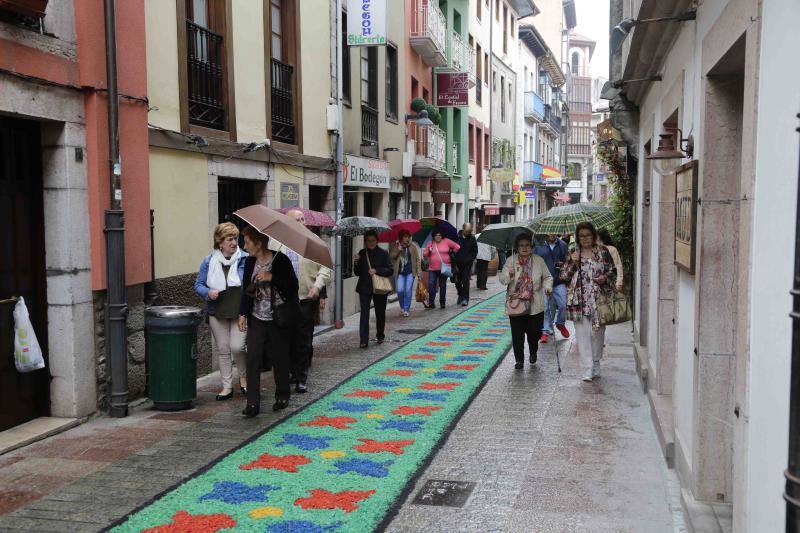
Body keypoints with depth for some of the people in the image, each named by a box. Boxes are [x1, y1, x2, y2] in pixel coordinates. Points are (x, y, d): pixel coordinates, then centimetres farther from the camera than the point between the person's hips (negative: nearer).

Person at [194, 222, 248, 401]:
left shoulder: (245, 259, -4)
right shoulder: (209, 261, 2)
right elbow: (198, 285, 6)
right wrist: (208, 292, -13)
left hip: (240, 312, -2)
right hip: (217, 313, 3)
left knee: (237, 347, -10)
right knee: (223, 350, 9)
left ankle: (244, 377, 18)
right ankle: (227, 387, 20)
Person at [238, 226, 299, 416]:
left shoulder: (280, 260, -10)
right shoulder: (250, 262, 6)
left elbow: (293, 286, -12)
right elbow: (247, 289, 13)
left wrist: (271, 277, -23)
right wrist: (242, 313, 8)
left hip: (278, 318, -4)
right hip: (257, 318, 4)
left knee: (280, 358, 7)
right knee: (253, 358, -5)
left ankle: (282, 396, 26)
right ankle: (252, 403, -2)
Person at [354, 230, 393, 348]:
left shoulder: (383, 253, -3)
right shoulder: (361, 254, 4)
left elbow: (390, 270, -7)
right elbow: (357, 273, 6)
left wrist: (376, 271, -20)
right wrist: (356, 263, -13)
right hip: (364, 288, 1)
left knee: (380, 313, 13)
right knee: (364, 313, -8)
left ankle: (380, 336, 33)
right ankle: (364, 340, -9)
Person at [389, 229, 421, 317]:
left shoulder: (413, 246, 3)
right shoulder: (396, 246, 6)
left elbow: (418, 259, 4)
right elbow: (391, 256, -1)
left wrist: (418, 272, 0)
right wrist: (398, 250, -16)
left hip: (410, 272, -1)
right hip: (400, 272, 1)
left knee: (408, 291, -3)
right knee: (400, 290, -6)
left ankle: (406, 309, 7)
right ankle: (402, 307, 18)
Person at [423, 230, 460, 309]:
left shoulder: (446, 241, 1)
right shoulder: (430, 243, 7)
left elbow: (457, 247, 6)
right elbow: (424, 254, 10)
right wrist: (428, 252, -9)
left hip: (444, 268, -1)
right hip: (433, 269, 1)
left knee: (443, 286, 7)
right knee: (431, 285, -9)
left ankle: (442, 303, 15)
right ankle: (431, 303, -5)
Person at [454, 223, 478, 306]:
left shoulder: (472, 238, 1)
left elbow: (475, 251, 8)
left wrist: (470, 259, -6)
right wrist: (454, 263, -5)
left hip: (467, 263, -1)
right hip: (457, 263, 1)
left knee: (465, 281, -9)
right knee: (457, 281, 8)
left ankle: (465, 298, -3)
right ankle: (460, 295, 31)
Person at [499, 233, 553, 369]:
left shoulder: (539, 260, 2)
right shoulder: (511, 261, 0)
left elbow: (547, 277, 10)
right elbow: (502, 280, -3)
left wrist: (548, 286, -11)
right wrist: (509, 275, -25)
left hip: (535, 305, 0)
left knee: (534, 332, 5)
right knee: (517, 334, 0)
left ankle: (533, 352, 35)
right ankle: (519, 360, 14)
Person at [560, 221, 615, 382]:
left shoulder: (602, 251, 5)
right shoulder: (573, 253, 7)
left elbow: (612, 271, 11)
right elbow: (563, 276, 6)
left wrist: (605, 278, -10)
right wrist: (572, 262, -10)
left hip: (599, 298, 0)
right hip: (579, 300, 0)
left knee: (598, 333, 9)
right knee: (583, 335, -5)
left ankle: (595, 366, 26)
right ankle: (587, 371, -5)